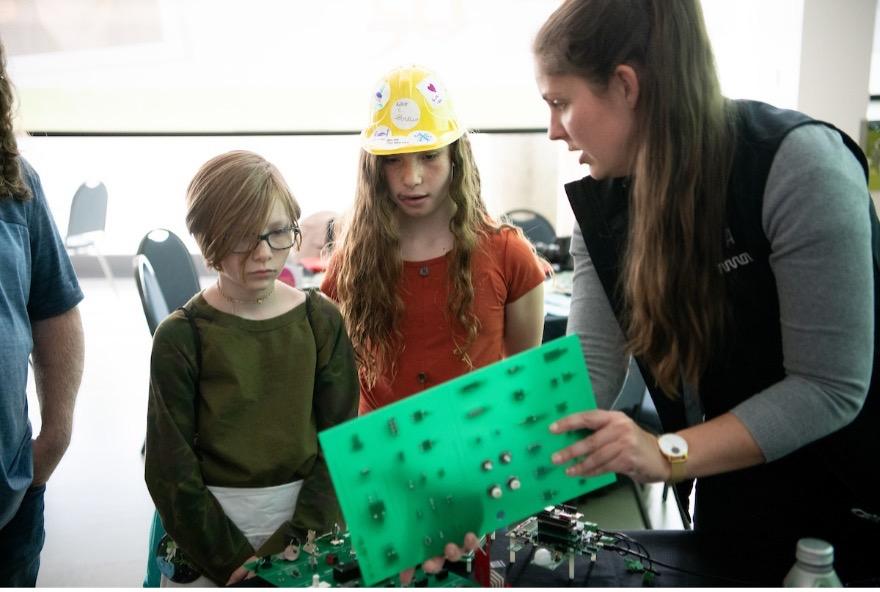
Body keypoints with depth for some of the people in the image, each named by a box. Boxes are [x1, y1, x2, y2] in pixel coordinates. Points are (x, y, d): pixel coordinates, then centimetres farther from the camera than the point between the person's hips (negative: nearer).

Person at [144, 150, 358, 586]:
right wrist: (234, 561, -14)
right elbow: (171, 471, -9)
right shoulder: (181, 337, -9)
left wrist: (292, 544, -13)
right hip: (209, 534, -2)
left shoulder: (321, 320, -4)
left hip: (307, 523, 2)